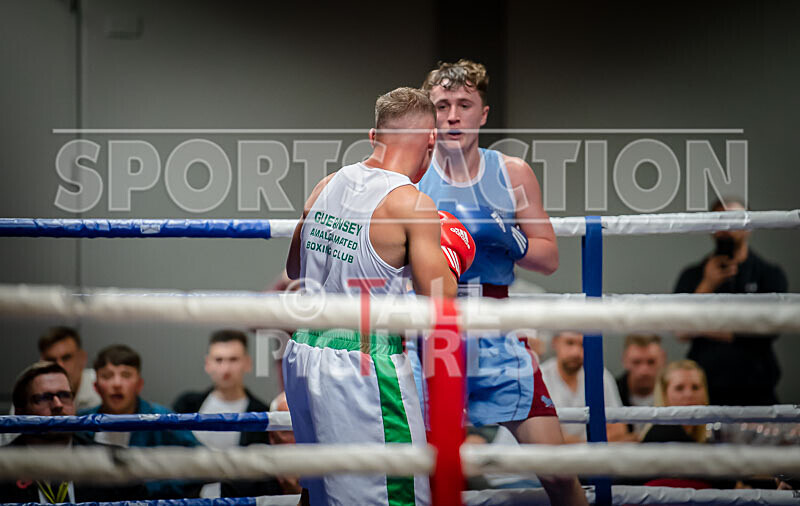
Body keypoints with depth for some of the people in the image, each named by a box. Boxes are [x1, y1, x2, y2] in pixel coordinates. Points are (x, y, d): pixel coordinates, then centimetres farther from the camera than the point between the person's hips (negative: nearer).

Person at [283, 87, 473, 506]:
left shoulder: (326, 187, 7)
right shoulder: (411, 203, -13)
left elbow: (294, 269, 21)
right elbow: (440, 303, -14)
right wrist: (447, 262, 6)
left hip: (303, 357, 7)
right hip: (362, 368, -7)